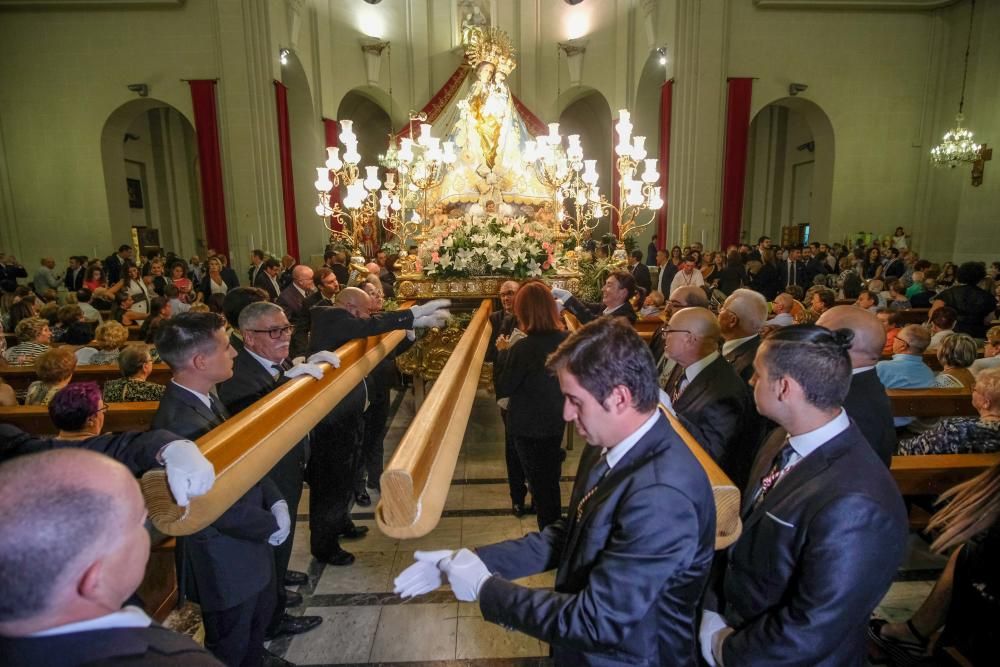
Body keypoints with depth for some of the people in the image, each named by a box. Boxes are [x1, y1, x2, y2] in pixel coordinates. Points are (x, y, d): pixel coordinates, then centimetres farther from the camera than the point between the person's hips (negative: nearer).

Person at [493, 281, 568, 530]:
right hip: (556, 422, 6)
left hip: (528, 427, -6)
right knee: (551, 479, 28)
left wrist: (503, 352, -7)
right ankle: (557, 534, 48)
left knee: (540, 484, 11)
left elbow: (503, 388, -18)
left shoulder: (524, 347, -27)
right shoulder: (566, 340, -10)